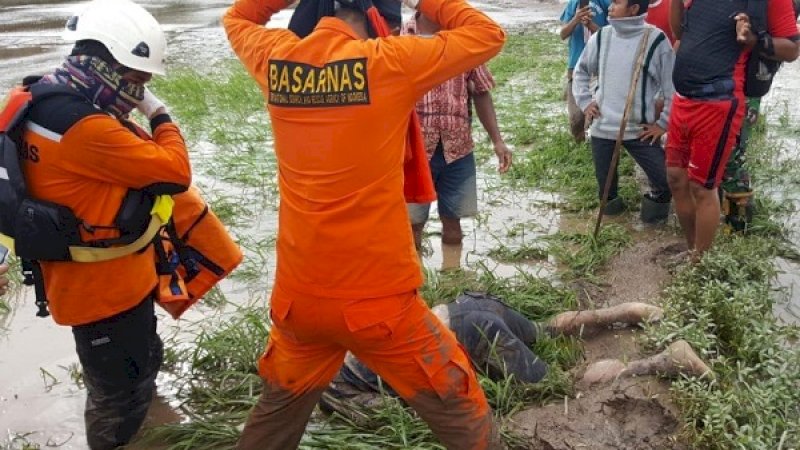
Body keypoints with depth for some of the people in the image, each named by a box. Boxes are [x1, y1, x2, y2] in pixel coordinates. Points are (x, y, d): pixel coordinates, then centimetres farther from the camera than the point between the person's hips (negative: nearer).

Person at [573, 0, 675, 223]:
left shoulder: (656, 40, -10)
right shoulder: (601, 37, 2)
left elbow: (672, 86, -6)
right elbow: (581, 71, 18)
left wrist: (663, 123, -6)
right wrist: (585, 101, 7)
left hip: (641, 129, -3)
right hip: (602, 127, 3)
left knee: (666, 179, -5)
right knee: (605, 184, 12)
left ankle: (657, 199, 26)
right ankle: (611, 202, 42)